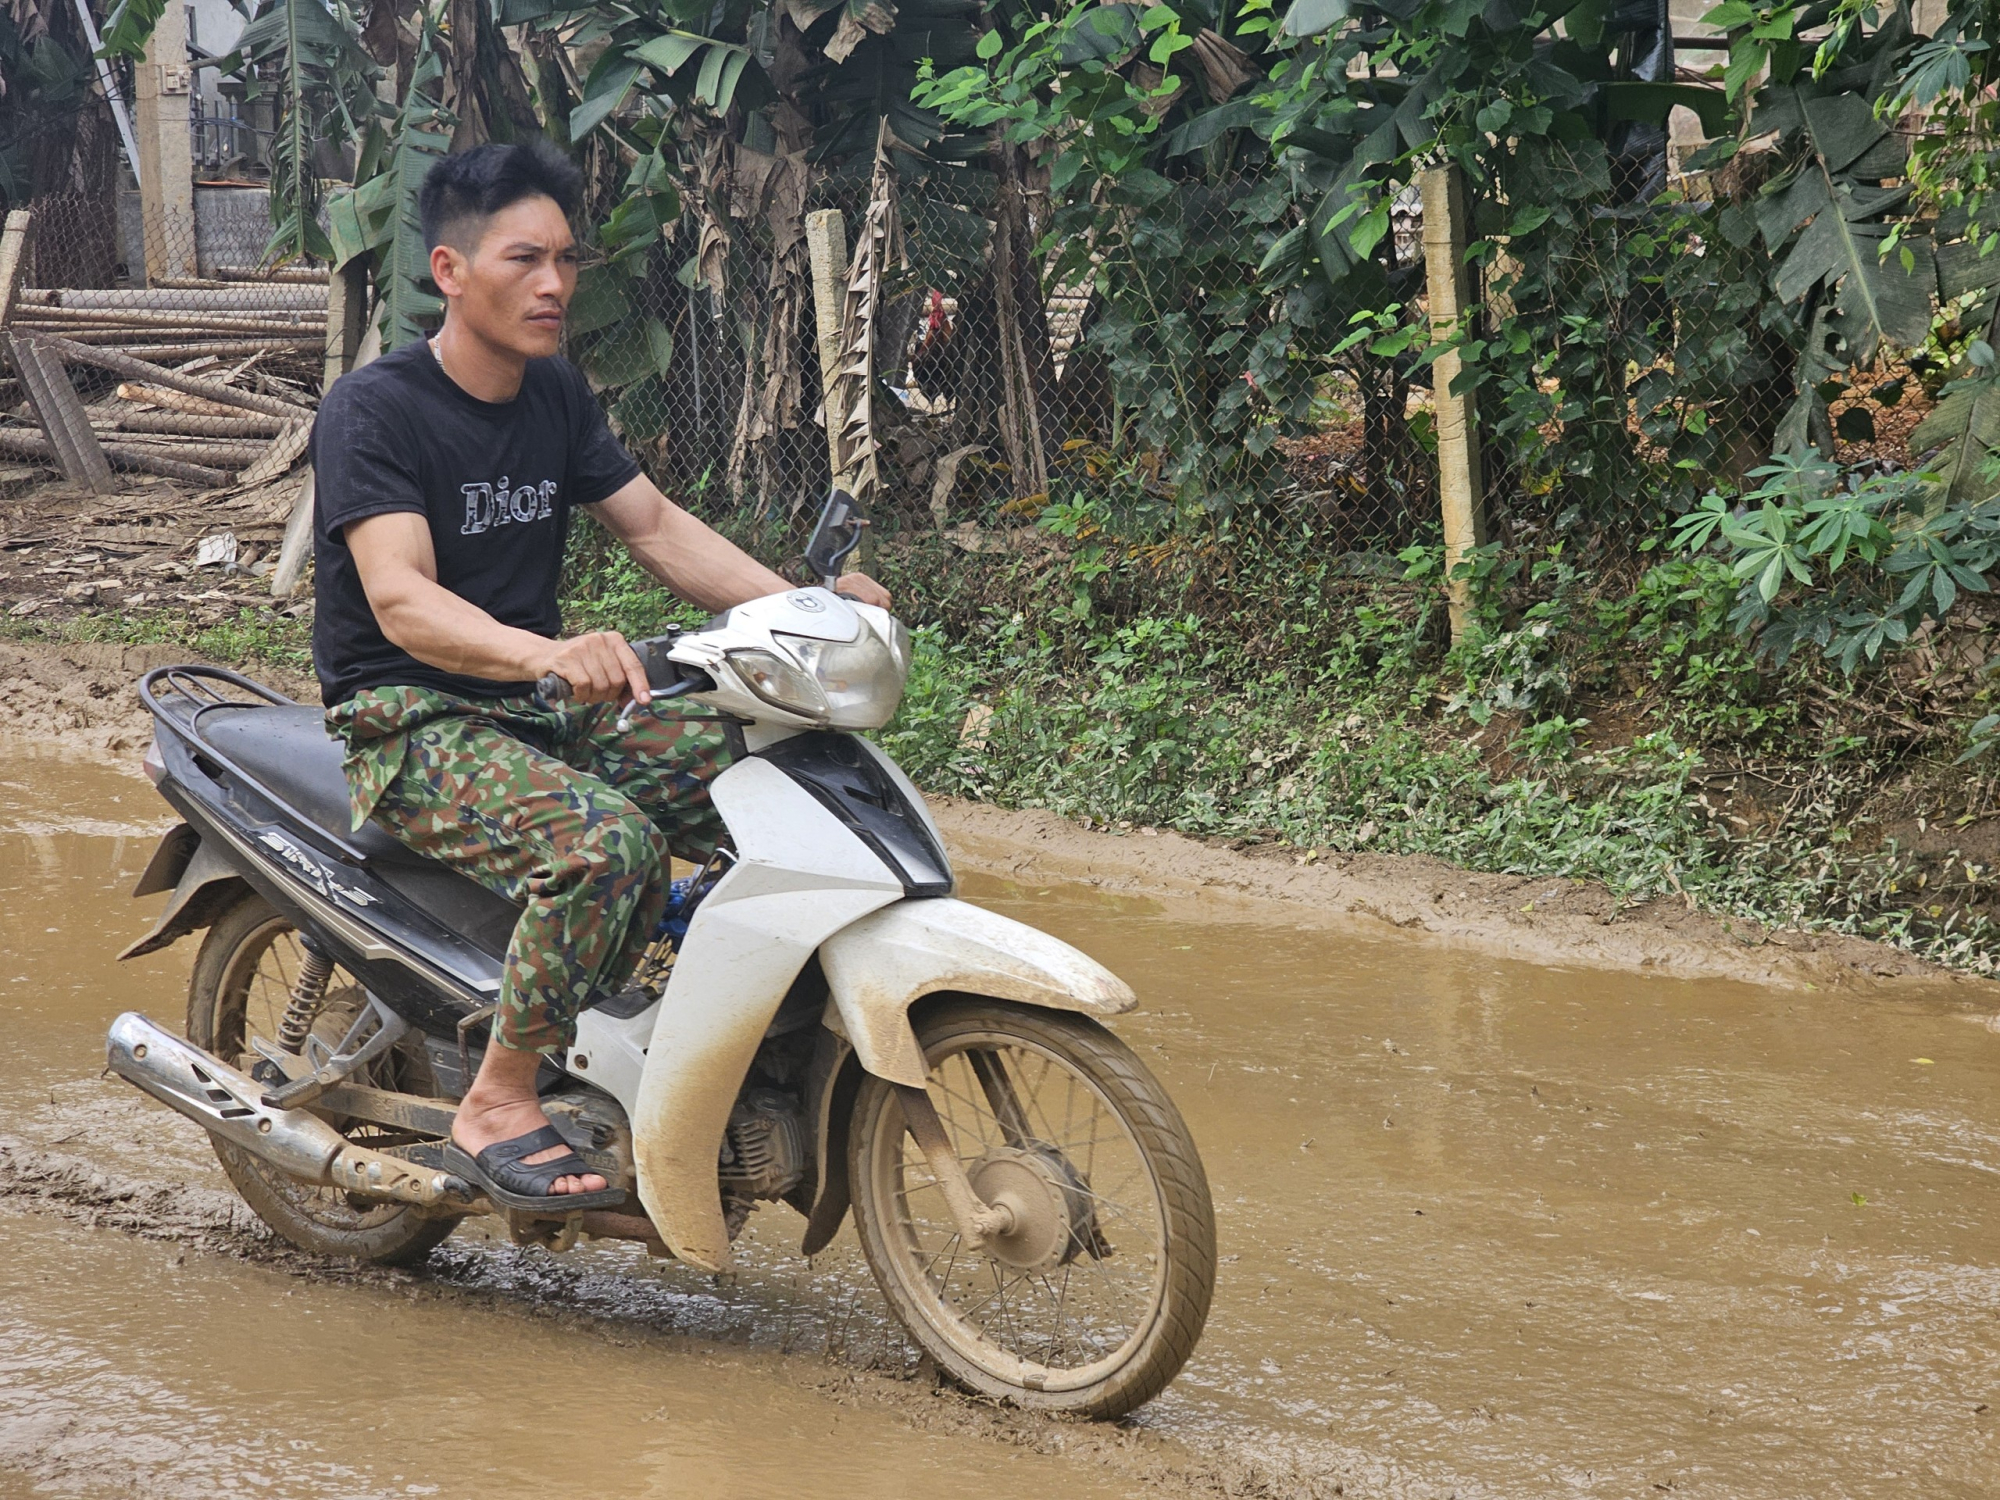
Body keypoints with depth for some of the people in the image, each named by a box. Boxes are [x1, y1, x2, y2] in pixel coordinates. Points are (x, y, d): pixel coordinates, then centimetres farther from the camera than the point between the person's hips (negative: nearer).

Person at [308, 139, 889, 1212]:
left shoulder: (554, 395, 10)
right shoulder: (372, 410, -14)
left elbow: (655, 528, 8)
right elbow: (401, 600, -27)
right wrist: (546, 652, -47)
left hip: (545, 712, 7)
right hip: (410, 724, -7)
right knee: (610, 843, -35)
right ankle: (497, 1107, -21)